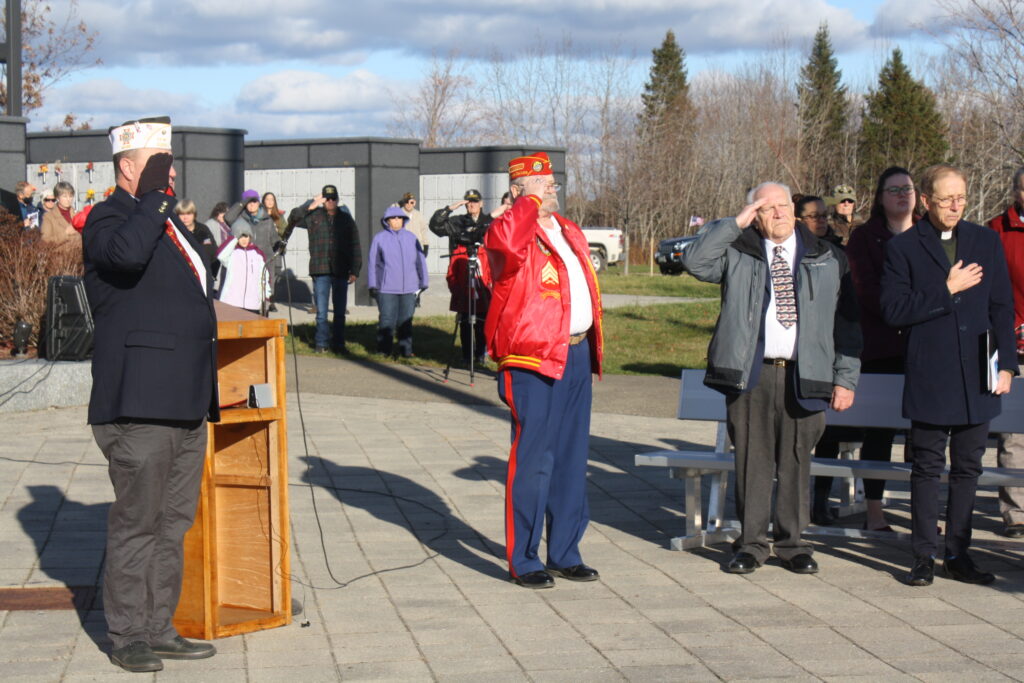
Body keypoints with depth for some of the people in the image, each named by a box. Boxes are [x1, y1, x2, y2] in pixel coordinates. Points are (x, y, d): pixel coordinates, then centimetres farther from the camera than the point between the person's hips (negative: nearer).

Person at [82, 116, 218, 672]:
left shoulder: (167, 220, 20)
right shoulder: (108, 219, -7)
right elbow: (127, 253, -33)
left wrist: (206, 396, 24)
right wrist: (153, 197, -19)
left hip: (187, 404, 9)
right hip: (140, 403, -9)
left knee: (173, 523, 13)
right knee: (136, 522, -1)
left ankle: (159, 630, 22)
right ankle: (127, 636, 9)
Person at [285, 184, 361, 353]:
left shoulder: (346, 219, 7)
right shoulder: (314, 216, 6)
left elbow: (355, 246, 8)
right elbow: (293, 219, 1)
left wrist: (354, 271, 1)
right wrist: (310, 207, -11)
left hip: (341, 272, 1)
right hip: (321, 270, -1)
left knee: (340, 311, 6)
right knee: (321, 311, 0)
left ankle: (338, 344, 14)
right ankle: (321, 344, 8)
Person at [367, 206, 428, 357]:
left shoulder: (411, 238, 12)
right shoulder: (379, 238, 5)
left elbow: (420, 261, 14)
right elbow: (372, 263, 6)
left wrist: (422, 283, 11)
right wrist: (373, 286, 3)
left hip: (409, 288, 3)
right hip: (386, 289, -2)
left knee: (406, 321, 6)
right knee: (387, 321, -3)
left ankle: (406, 350, 14)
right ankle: (383, 351, 5)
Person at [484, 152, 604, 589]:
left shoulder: (569, 232, 18)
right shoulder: (511, 229, -8)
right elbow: (508, 243, -35)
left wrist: (592, 347, 17)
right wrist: (530, 203, -20)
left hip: (577, 355, 8)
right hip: (533, 359, -8)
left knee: (571, 459, 12)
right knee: (533, 459, -5)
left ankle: (564, 554, 22)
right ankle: (524, 561, 3)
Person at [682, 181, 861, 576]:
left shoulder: (829, 259, 11)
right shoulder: (737, 254, 9)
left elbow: (847, 322, 11)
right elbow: (695, 261, -8)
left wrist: (845, 378, 4)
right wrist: (735, 223, -8)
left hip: (804, 375, 1)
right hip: (750, 373, -1)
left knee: (796, 461, 4)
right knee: (751, 459, 3)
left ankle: (792, 543, 16)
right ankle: (751, 543, 12)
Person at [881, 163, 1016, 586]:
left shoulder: (986, 242, 9)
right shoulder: (903, 247, -1)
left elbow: (1002, 308, 10)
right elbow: (893, 310, -10)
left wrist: (1006, 363, 3)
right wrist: (947, 290, -14)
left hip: (976, 378, 3)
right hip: (929, 379, -3)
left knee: (967, 468, 9)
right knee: (927, 468, 3)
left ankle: (958, 555, 18)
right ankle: (924, 556, 10)